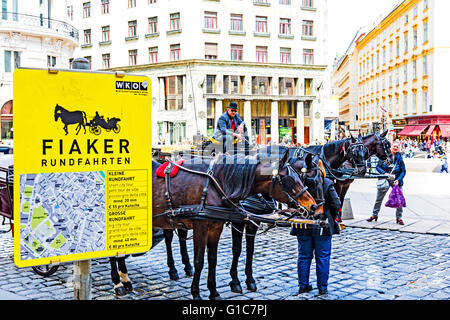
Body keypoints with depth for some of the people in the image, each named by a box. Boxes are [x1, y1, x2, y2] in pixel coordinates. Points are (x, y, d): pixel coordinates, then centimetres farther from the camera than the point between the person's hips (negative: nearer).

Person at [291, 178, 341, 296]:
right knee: (323, 257, 9)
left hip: (303, 227, 2)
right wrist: (332, 217, 8)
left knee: (304, 256, 13)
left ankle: (303, 285, 19)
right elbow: (336, 204, -9)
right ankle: (322, 287, 14)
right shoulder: (327, 184, -11)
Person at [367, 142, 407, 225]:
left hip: (396, 181, 0)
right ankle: (374, 215, 23)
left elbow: (403, 171, -1)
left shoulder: (399, 158, -2)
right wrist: (384, 173, -17)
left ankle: (399, 218, 11)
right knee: (379, 198, 8)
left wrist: (398, 179, -14)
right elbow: (378, 166, -1)